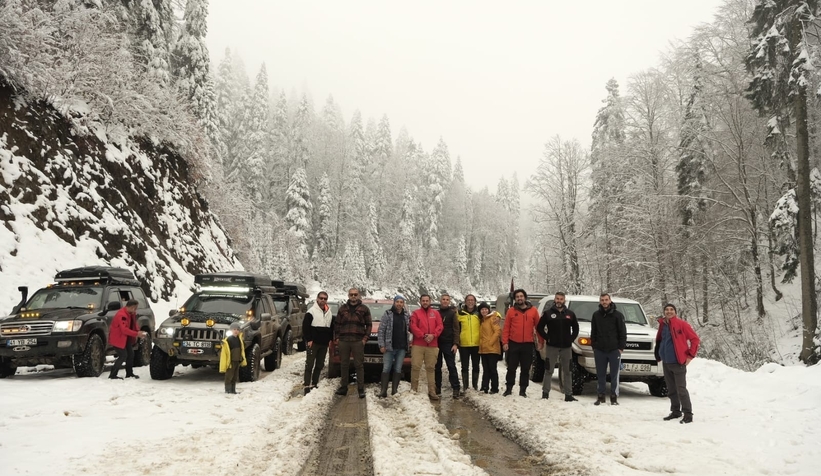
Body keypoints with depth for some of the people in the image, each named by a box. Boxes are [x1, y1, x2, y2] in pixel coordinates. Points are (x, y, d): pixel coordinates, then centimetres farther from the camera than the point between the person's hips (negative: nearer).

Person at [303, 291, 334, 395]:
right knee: (309, 364, -6)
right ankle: (307, 386, -6)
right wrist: (308, 340, -15)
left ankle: (314, 384, 18)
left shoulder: (329, 314, 13)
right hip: (313, 343, -6)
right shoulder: (311, 312, -6)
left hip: (324, 344, 6)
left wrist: (330, 339, 10)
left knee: (320, 365, 10)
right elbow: (305, 327, -10)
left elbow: (331, 327, 21)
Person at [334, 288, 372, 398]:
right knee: (344, 365, 8)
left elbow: (368, 325, 6)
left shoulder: (364, 309, 6)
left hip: (358, 341, -3)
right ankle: (343, 387, 17)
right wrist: (336, 337, 5)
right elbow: (337, 324, 14)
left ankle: (361, 389, 1)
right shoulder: (343, 308, 12)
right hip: (343, 340, 3)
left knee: (359, 365, -2)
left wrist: (365, 338, -4)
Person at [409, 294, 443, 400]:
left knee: (430, 368, 4)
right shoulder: (416, 313, 9)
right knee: (415, 367, -6)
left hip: (432, 345, 2)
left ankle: (432, 391, 6)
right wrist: (423, 336, -16)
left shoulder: (435, 313, 15)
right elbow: (413, 327, -4)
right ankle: (413, 390, 1)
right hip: (418, 345, -2)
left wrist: (433, 335, -13)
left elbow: (440, 326, 4)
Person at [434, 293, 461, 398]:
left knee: (451, 366, -5)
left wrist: (455, 344, -12)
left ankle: (455, 388, -4)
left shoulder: (452, 313, 3)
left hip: (448, 344, -3)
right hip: (437, 343, 3)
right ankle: (437, 388, 14)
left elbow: (456, 329, -2)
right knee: (437, 367, 7)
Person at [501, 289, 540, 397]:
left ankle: (523, 390, 15)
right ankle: (508, 388, 17)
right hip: (513, 344, 0)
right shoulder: (511, 311, 2)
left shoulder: (533, 310, 3)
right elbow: (506, 328, 0)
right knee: (511, 368, 7)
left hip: (528, 344, 1)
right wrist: (505, 342, -6)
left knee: (525, 369, 7)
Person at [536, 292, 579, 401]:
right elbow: (539, 327, 2)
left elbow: (575, 328, 17)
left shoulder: (570, 314, 9)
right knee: (548, 371, 0)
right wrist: (547, 338, -7)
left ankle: (568, 394, 11)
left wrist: (571, 339, 4)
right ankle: (545, 393, 6)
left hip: (566, 347, 2)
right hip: (551, 347, -2)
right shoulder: (548, 313, 1)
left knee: (567, 371, 6)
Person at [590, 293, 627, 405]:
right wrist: (594, 347, 6)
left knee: (614, 375, 2)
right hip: (600, 350, 3)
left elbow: (623, 333, -1)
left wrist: (621, 348, -6)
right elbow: (593, 333, 13)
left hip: (614, 350, -3)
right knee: (600, 375, 7)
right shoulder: (596, 315, 9)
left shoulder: (617, 315, -1)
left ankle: (614, 397, 8)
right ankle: (601, 396, 15)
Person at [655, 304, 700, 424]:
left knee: (681, 389, -7)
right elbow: (659, 342, 23)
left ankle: (688, 414, -1)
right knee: (671, 390, 13)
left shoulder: (681, 324, -10)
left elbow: (695, 339, -10)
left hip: (678, 362, -6)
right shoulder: (662, 325, 8)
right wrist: (659, 356, 18)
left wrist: (690, 355, -12)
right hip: (666, 363, 6)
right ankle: (675, 411, 25)